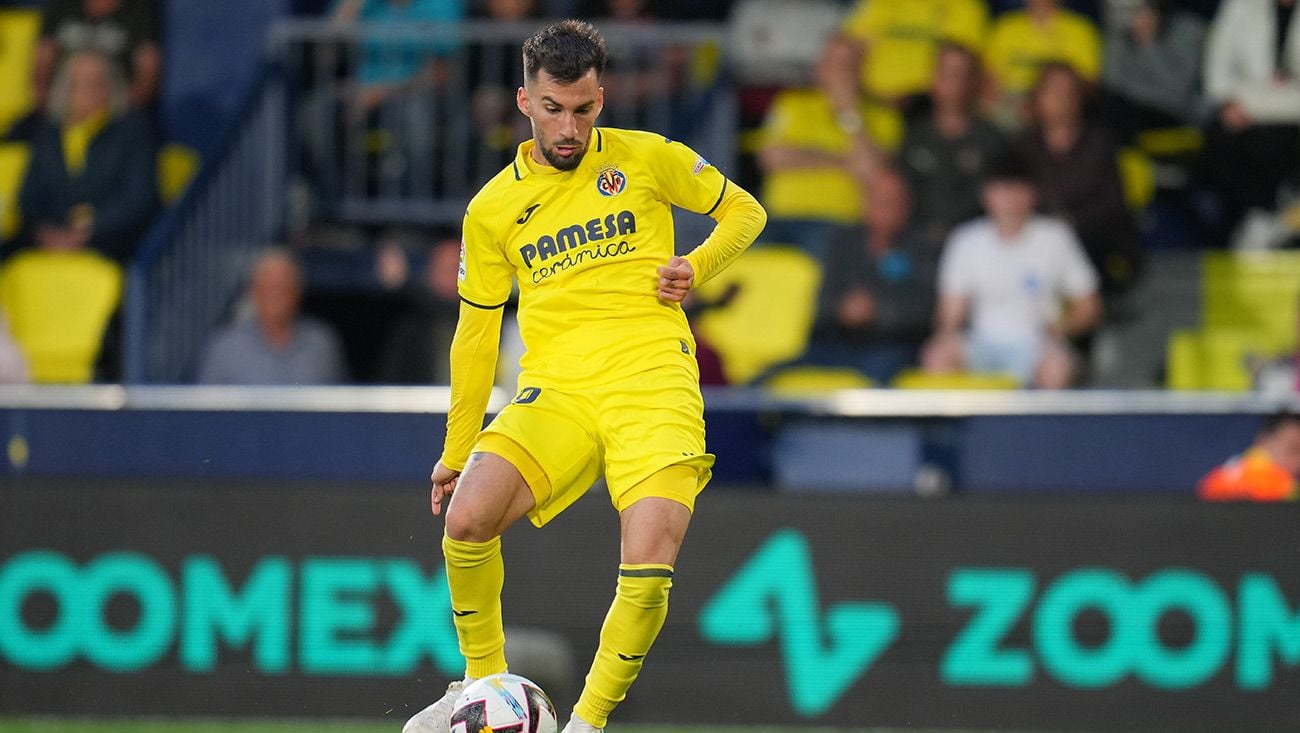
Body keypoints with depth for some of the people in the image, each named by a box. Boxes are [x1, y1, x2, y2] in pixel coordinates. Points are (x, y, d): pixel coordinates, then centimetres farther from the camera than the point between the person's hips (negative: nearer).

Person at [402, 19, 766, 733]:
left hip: (653, 385, -2)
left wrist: (695, 266, -1)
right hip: (554, 391, 2)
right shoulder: (493, 208, 11)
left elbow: (744, 212, 19)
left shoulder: (646, 158, 6)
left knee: (648, 567, -23)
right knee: (466, 518, -24)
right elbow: (475, 331, 19)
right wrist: (456, 451, 20)